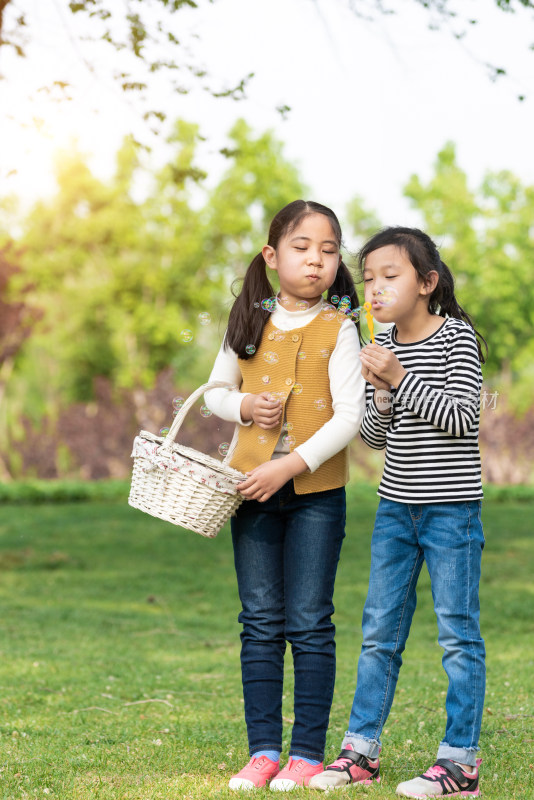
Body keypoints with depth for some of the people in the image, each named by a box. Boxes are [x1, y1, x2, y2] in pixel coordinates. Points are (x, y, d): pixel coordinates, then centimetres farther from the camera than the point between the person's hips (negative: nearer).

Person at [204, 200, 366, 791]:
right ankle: (263, 750, 11)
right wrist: (243, 405, -6)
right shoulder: (250, 321, 7)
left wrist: (291, 465, -19)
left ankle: (308, 752, 6)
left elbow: (349, 415, -10)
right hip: (252, 486, 3)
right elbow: (214, 391, 17)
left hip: (316, 488, -3)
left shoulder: (338, 328, -3)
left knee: (309, 625, -1)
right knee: (260, 623, 6)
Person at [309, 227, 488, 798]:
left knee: (458, 633, -1)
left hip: (451, 508, -6)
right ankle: (361, 750, 16)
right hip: (396, 507, 6)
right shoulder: (384, 345, 8)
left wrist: (402, 378, -20)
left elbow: (461, 418, -16)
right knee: (379, 631, 9)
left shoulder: (456, 336, -8)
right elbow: (375, 435, 10)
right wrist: (380, 391, -9)